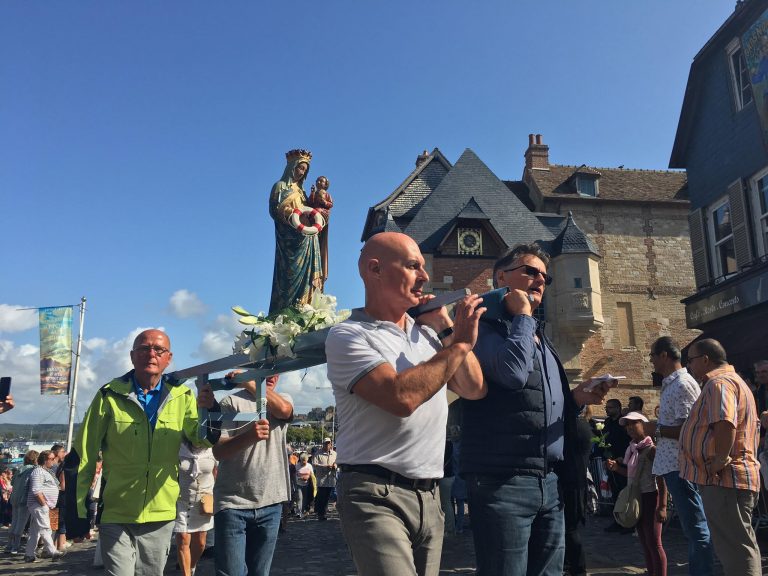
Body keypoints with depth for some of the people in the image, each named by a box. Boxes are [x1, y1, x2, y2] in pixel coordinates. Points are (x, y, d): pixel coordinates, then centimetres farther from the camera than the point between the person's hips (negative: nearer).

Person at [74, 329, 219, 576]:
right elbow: (85, 454, -4)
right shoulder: (110, 395, -8)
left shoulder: (182, 396, -1)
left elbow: (202, 439, -10)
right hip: (116, 515, -3)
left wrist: (209, 410, -30)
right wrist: (79, 507, -2)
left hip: (161, 515, 3)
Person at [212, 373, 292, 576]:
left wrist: (249, 382, -19)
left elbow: (283, 409, -16)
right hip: (233, 503, -3)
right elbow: (218, 451, -11)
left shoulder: (284, 399, 10)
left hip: (270, 503, 3)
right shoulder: (232, 402, -1)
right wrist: (249, 436, -30)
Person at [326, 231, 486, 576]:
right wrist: (459, 344, -14)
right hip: (376, 495, -6)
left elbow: (475, 389, 10)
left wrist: (446, 328, 2)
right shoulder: (347, 336, -10)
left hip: (429, 495, 7)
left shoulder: (426, 333, 12)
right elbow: (401, 397, -23)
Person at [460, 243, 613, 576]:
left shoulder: (541, 339, 21)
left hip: (549, 483, 8)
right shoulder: (485, 325, -5)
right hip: (502, 480, -8)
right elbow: (513, 372, -25)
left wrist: (576, 398, 7)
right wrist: (522, 316, -10)